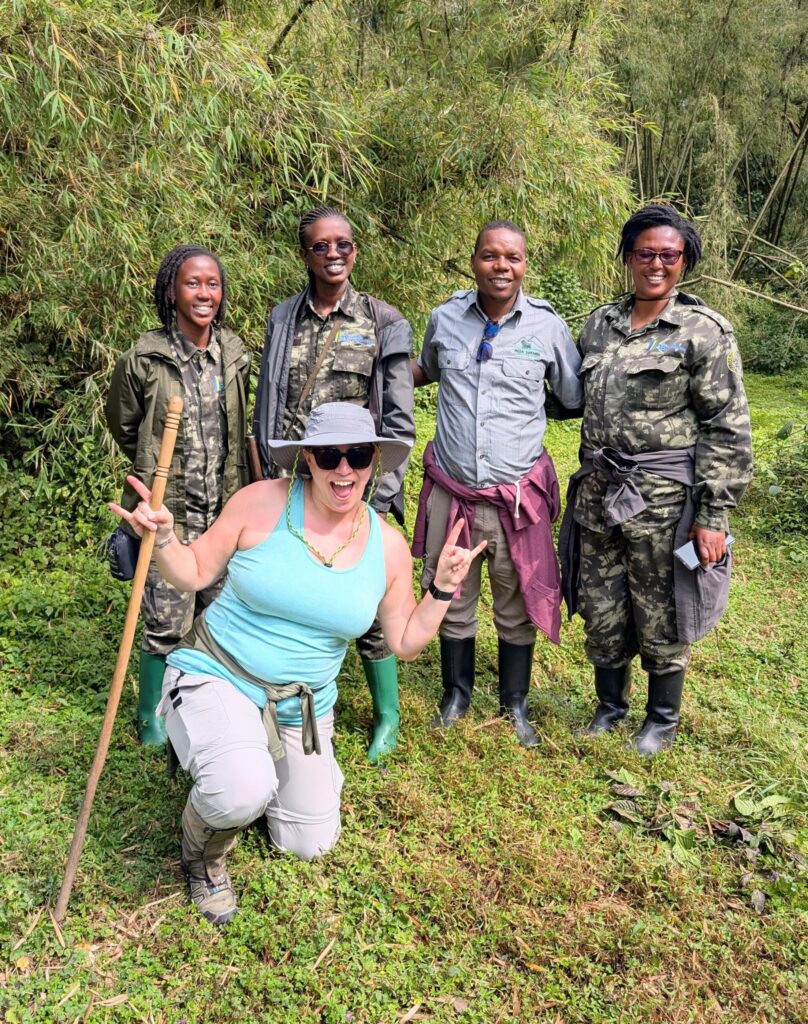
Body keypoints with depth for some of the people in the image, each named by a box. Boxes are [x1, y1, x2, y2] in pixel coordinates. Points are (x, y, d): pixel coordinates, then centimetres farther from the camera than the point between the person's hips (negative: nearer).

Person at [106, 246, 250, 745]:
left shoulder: (235, 353, 1)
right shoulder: (144, 360, -11)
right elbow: (123, 425, 6)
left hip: (225, 508, 4)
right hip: (168, 511, -4)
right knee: (167, 624, 1)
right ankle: (154, 717, 24)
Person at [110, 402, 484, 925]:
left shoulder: (387, 545, -6)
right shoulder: (263, 502, -16)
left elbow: (405, 643, 1)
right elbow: (195, 573, -6)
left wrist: (443, 589, -11)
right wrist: (162, 538, -25)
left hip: (304, 706, 5)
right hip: (216, 675, -4)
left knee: (310, 847, 15)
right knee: (243, 793, -35)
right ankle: (203, 855, 4)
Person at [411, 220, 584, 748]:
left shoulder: (548, 326, -5)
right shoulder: (445, 319, 0)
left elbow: (576, 399, 8)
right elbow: (426, 370, 21)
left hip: (518, 497, -1)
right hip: (451, 492, 2)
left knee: (517, 608, 13)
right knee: (452, 602, 16)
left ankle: (516, 705, 34)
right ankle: (456, 695, 38)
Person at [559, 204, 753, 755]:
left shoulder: (704, 331, -7)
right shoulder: (601, 323, 9)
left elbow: (728, 427, -8)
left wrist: (713, 514, -13)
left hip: (664, 497, -4)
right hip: (599, 494, 5)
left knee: (661, 616, 8)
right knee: (602, 611, 14)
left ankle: (663, 719, 32)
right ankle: (610, 704, 37)